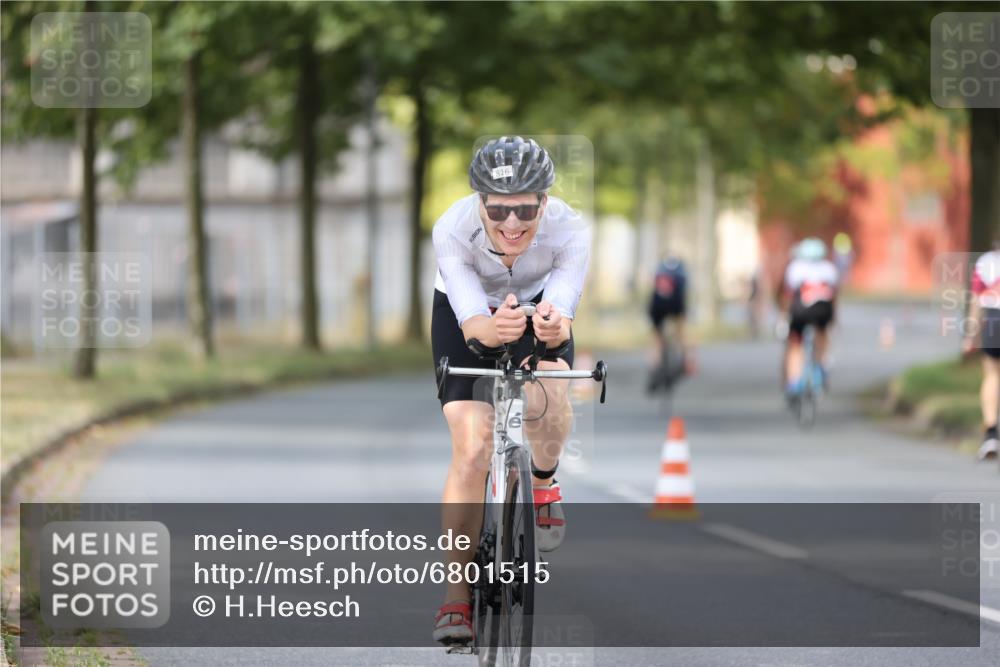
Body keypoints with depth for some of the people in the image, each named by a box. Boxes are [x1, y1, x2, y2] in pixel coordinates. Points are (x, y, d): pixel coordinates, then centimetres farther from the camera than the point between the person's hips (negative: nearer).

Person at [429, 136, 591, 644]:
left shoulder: (568, 230, -33)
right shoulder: (452, 230, -35)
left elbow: (563, 308, -40)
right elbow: (471, 321, -40)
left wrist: (554, 327, -63)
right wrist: (492, 328, -63)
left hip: (537, 302, 1)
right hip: (464, 314, -1)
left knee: (548, 393, -31)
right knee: (472, 445, -15)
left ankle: (543, 482, 3)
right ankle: (456, 592, -4)